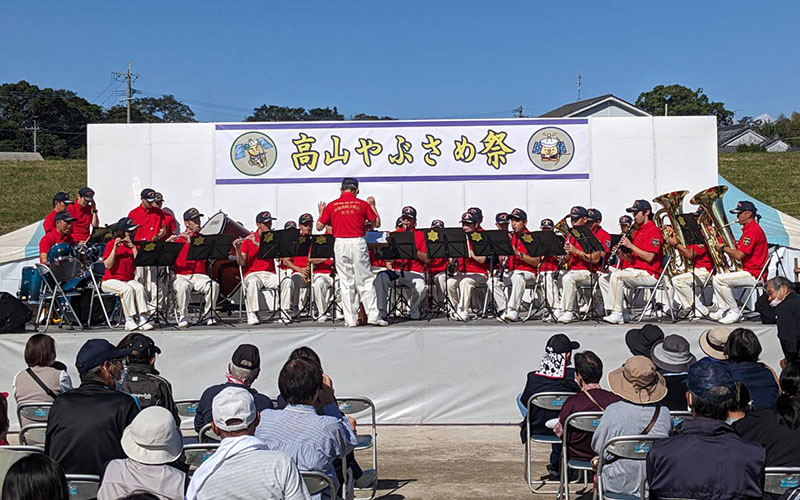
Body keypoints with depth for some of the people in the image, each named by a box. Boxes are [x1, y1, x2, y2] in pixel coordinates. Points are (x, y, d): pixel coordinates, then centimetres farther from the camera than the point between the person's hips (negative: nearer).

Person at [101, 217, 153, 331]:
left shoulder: (134, 245, 11)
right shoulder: (111, 244, -1)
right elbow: (108, 265, -13)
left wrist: (133, 247, -11)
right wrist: (115, 248, -18)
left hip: (129, 279, 4)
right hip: (111, 280, -4)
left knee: (139, 287, -29)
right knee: (127, 289, -34)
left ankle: (143, 319, -32)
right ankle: (129, 321, -29)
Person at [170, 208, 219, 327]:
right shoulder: (178, 239, 9)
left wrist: (190, 242, -16)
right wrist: (168, 241, -17)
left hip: (200, 276, 2)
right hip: (181, 276, -1)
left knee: (214, 285, -29)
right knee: (183, 287, -36)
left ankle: (208, 314, -13)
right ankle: (183, 316, -21)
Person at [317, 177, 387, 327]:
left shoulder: (332, 206, 3)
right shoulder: (362, 204, 1)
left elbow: (319, 227, 8)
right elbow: (377, 224, 9)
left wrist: (321, 212, 25)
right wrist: (372, 206, 21)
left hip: (340, 243, 1)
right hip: (358, 242, -1)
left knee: (345, 281, 7)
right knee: (365, 280, 3)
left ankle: (350, 319, 7)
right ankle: (373, 315, -1)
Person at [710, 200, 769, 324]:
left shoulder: (753, 230, -17)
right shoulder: (749, 229, 19)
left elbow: (739, 255, -22)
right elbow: (738, 253, 18)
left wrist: (723, 248, -8)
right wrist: (726, 249, 3)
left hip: (754, 274, -11)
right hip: (747, 270, 11)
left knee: (720, 279, -22)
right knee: (716, 277, 14)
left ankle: (735, 311, -12)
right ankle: (723, 309, 7)